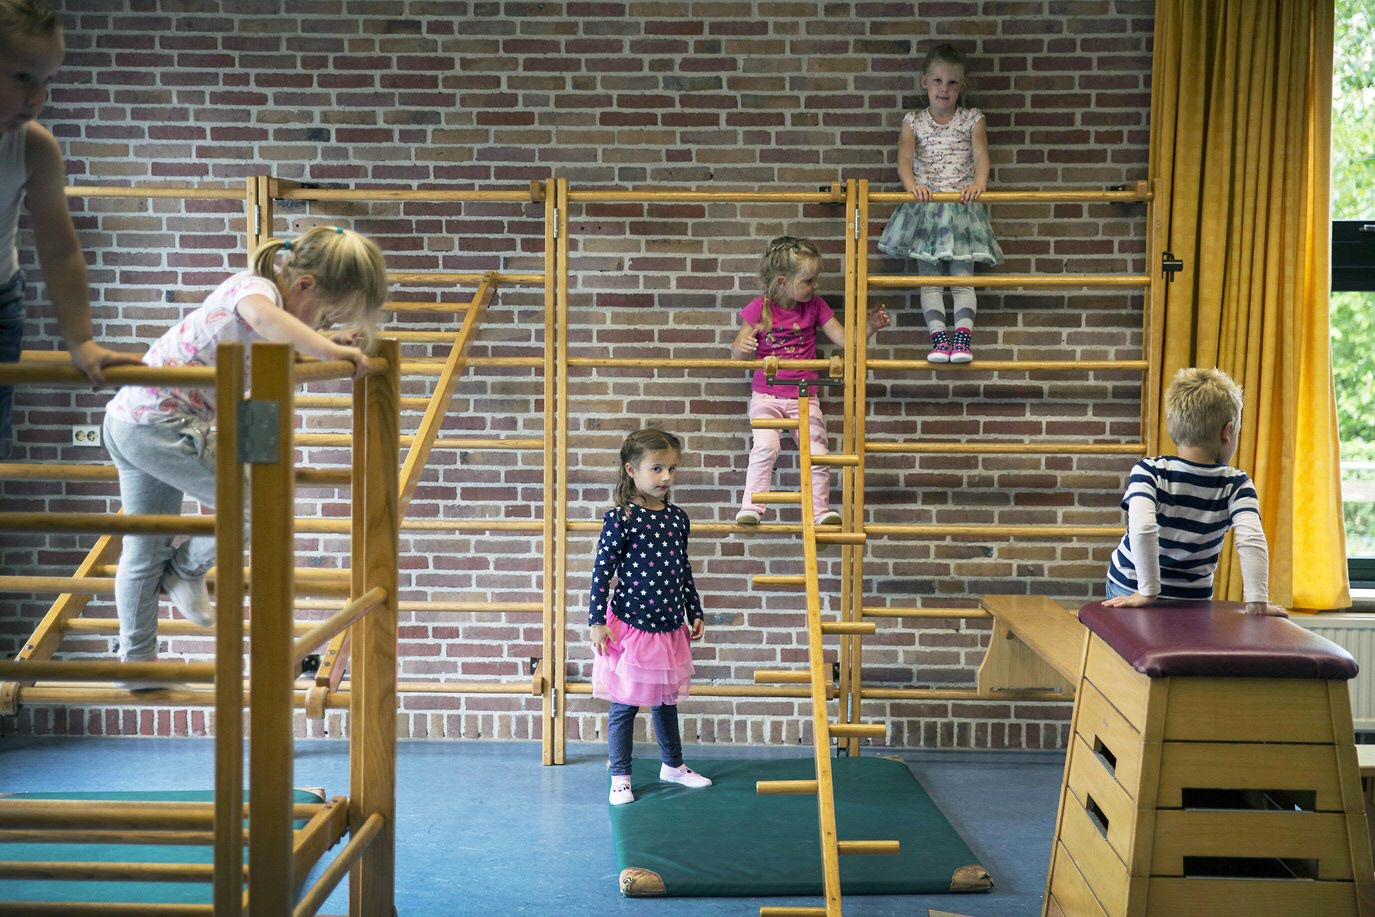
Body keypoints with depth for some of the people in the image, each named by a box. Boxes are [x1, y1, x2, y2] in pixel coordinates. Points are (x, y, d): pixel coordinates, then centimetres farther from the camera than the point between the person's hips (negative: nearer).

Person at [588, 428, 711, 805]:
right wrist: (597, 622, -14)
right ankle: (620, 777, 17)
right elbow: (602, 571, -12)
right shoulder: (620, 519, -13)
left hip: (669, 627, 6)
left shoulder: (677, 518, 4)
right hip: (630, 626, -6)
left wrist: (695, 613, 15)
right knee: (623, 704, 4)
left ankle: (673, 765, 37)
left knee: (666, 700, 20)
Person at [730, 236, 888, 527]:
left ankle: (819, 510, 4)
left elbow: (844, 339, 5)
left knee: (816, 451, -10)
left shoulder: (815, 306, 4)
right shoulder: (759, 308, -4)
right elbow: (737, 354, -3)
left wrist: (871, 326, -11)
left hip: (804, 397, 2)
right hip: (766, 395, -2)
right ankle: (751, 506, -16)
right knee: (766, 445, -24)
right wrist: (743, 346, -26)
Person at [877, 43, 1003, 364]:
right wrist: (912, 184, -24)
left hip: (962, 204, 0)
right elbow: (904, 159, -3)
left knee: (962, 275, -9)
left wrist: (978, 183, -24)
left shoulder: (971, 120, 8)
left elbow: (981, 156, -3)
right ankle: (938, 335, -12)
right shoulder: (914, 121, 9)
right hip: (925, 206, 1)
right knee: (929, 277, -8)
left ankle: (963, 336, -16)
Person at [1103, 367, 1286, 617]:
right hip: (1194, 597, 1)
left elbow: (1142, 529, -29)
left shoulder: (1148, 472, -15)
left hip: (1128, 586, 0)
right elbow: (1252, 540, -23)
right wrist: (1257, 601, -21)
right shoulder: (1236, 485, -11)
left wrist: (1148, 592, -25)